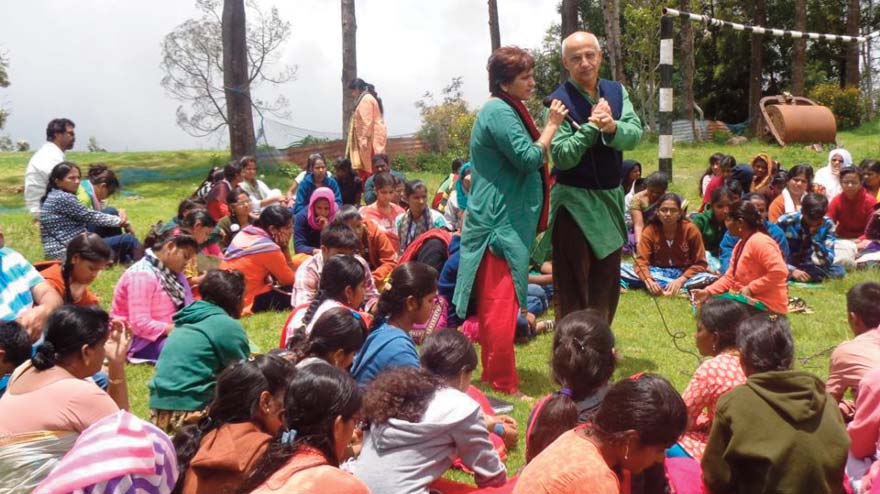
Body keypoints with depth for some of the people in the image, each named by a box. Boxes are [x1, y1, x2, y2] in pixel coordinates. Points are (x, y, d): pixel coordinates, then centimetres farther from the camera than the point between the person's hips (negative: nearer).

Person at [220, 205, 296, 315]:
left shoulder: (243, 234, 8)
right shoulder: (269, 247, -17)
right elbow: (290, 280, -5)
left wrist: (283, 249, 1)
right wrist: (285, 248, -4)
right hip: (245, 303, -9)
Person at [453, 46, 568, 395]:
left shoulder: (507, 109, 18)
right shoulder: (500, 112, -15)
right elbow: (529, 158, -19)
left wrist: (549, 127, 16)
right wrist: (552, 125, -11)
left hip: (506, 220, 11)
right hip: (501, 223, -11)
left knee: (497, 304, 17)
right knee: (502, 305, -8)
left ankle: (494, 374, 27)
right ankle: (503, 384, -3)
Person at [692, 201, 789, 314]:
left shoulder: (759, 242, -19)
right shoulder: (741, 244, 13)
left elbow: (779, 272, -29)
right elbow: (730, 278, 12)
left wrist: (750, 289, -22)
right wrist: (707, 292, -2)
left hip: (766, 306, -10)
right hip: (750, 300, 10)